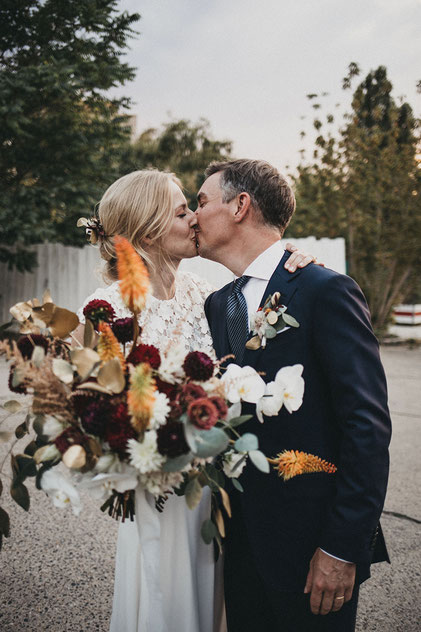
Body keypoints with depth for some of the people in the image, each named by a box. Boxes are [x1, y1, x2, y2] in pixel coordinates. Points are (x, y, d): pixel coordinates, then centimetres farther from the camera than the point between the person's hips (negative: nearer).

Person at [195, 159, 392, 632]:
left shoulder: (326, 290, -13)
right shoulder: (216, 305, 9)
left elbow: (368, 425, -17)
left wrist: (343, 546, -18)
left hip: (310, 541, -6)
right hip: (242, 538, 6)